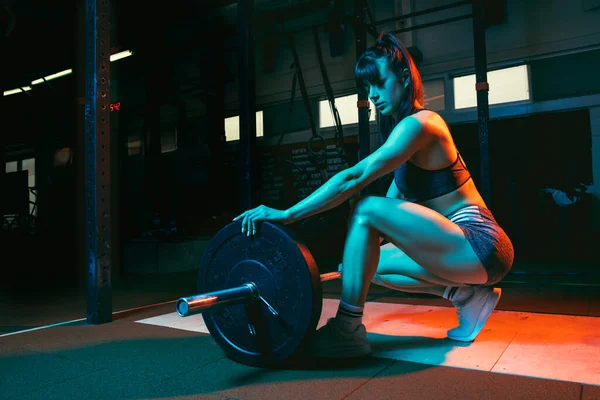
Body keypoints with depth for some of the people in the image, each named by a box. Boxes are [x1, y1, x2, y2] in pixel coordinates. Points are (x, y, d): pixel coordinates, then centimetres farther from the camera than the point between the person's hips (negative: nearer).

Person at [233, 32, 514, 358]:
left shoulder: (418, 122, -14)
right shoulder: (406, 126, 15)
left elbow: (354, 178, -25)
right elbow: (393, 202, 17)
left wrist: (286, 215, -24)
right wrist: (359, 252, 20)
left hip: (480, 245, -10)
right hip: (468, 246, 10)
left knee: (368, 210, -23)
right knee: (369, 263, 14)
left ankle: (346, 331, -15)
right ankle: (467, 294, 8)